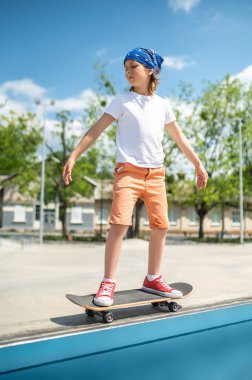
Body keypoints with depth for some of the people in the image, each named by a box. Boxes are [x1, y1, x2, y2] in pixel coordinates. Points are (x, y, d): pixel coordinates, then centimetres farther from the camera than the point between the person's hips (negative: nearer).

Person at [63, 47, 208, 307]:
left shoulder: (162, 104, 14)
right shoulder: (122, 100, 4)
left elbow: (179, 137, 21)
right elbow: (96, 130, -2)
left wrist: (198, 164, 21)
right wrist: (73, 156, -11)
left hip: (156, 173, 4)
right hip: (128, 170, -4)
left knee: (161, 226, 3)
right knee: (119, 223, -17)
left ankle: (152, 279, 18)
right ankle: (108, 283, -7)